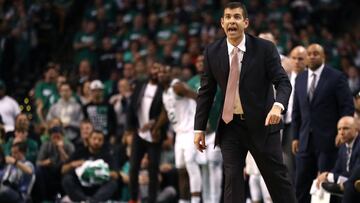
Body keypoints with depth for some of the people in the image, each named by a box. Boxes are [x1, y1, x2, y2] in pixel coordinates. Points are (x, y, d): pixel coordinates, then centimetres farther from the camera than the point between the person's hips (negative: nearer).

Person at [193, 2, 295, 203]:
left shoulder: (265, 48, -7)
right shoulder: (213, 52, 1)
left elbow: (283, 82, -11)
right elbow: (206, 92, 6)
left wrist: (278, 105, -32)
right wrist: (200, 128, 2)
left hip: (261, 123, -2)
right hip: (230, 125, 2)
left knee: (277, 176, 3)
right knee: (232, 178, -2)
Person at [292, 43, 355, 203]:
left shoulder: (336, 77, -4)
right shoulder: (300, 79, 12)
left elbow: (348, 107, -4)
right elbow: (296, 110, 16)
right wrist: (295, 137, 10)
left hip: (328, 140, -5)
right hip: (306, 140, 5)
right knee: (300, 184, 4)